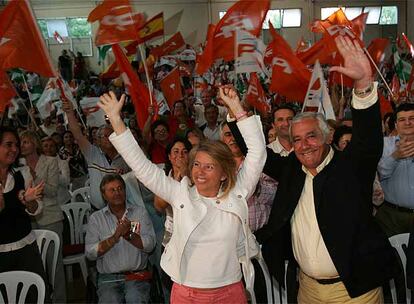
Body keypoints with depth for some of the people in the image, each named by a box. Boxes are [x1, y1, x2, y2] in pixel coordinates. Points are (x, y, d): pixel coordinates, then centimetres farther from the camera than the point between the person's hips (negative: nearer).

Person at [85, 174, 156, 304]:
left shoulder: (140, 212, 8)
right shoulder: (96, 218, 8)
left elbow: (150, 245, -3)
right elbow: (90, 253, -5)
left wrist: (128, 235, -18)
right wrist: (115, 237, -17)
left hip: (137, 275, 0)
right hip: (108, 278, 0)